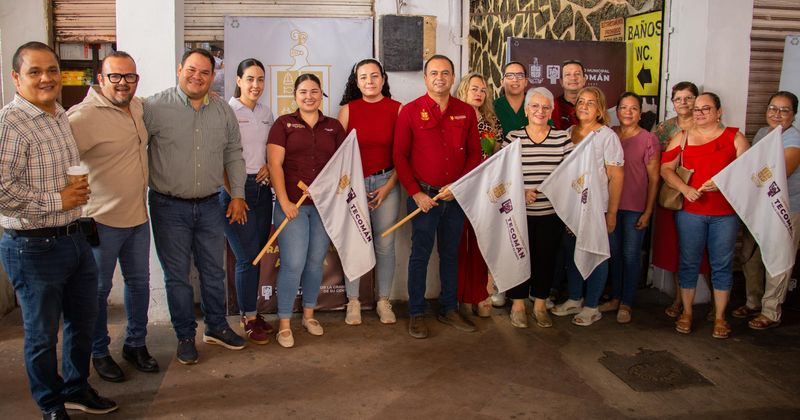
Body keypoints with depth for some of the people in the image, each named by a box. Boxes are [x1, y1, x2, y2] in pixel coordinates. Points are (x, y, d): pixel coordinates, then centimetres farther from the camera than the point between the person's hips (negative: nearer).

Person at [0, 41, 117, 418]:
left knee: (83, 322, 20)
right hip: (33, 248, -8)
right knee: (42, 335, 10)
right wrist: (58, 200, -19)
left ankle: (76, 389, 41)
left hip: (74, 237, 8)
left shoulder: (61, 117, 10)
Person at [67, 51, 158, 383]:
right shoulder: (85, 115, -20)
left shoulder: (138, 107, 6)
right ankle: (99, 353, 26)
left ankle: (136, 344, 34)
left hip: (138, 216, 7)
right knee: (98, 289, 9)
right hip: (102, 220, -7)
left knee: (139, 282, 17)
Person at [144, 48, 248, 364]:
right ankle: (185, 336, 23)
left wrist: (237, 195, 8)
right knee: (177, 276, 7)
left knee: (214, 271, 15)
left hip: (210, 206, 4)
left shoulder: (223, 111, 5)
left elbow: (234, 155, 12)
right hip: (169, 207, -3)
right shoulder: (156, 107, -8)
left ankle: (216, 327, 33)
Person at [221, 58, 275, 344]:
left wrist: (270, 166, 0)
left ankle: (251, 313, 23)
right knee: (247, 257, -5)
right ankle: (249, 319, 10)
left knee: (257, 255, 10)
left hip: (262, 188, 6)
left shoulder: (266, 113, 12)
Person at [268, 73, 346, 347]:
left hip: (325, 205, 3)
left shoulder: (334, 127, 11)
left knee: (315, 262, 10)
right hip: (292, 205, -3)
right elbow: (275, 164, -5)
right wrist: (284, 201, -12)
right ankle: (284, 323, 8)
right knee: (293, 264, -6)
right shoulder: (283, 124, 2)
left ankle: (309, 314, 27)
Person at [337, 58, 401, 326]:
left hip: (386, 182, 0)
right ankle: (353, 301, 17)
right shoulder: (348, 109, 2)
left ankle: (383, 301, 20)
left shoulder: (397, 109, 1)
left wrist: (389, 185, -6)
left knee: (385, 245, 5)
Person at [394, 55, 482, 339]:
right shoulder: (410, 111, -3)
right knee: (420, 254, 5)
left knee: (451, 253, 13)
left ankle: (449, 309, 27)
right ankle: (416, 314, 16)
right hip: (423, 195, -3)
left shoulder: (466, 112, 5)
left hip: (456, 195, 3)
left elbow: (474, 154, 7)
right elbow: (400, 156, -3)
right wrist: (416, 193, -10)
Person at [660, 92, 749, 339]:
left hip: (726, 212, 0)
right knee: (688, 262, 6)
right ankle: (686, 313, 19)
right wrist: (685, 189, -14)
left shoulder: (734, 137, 7)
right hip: (690, 211, 0)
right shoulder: (682, 137, 8)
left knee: (722, 265, 6)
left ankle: (719, 317, 17)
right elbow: (665, 168, 1)